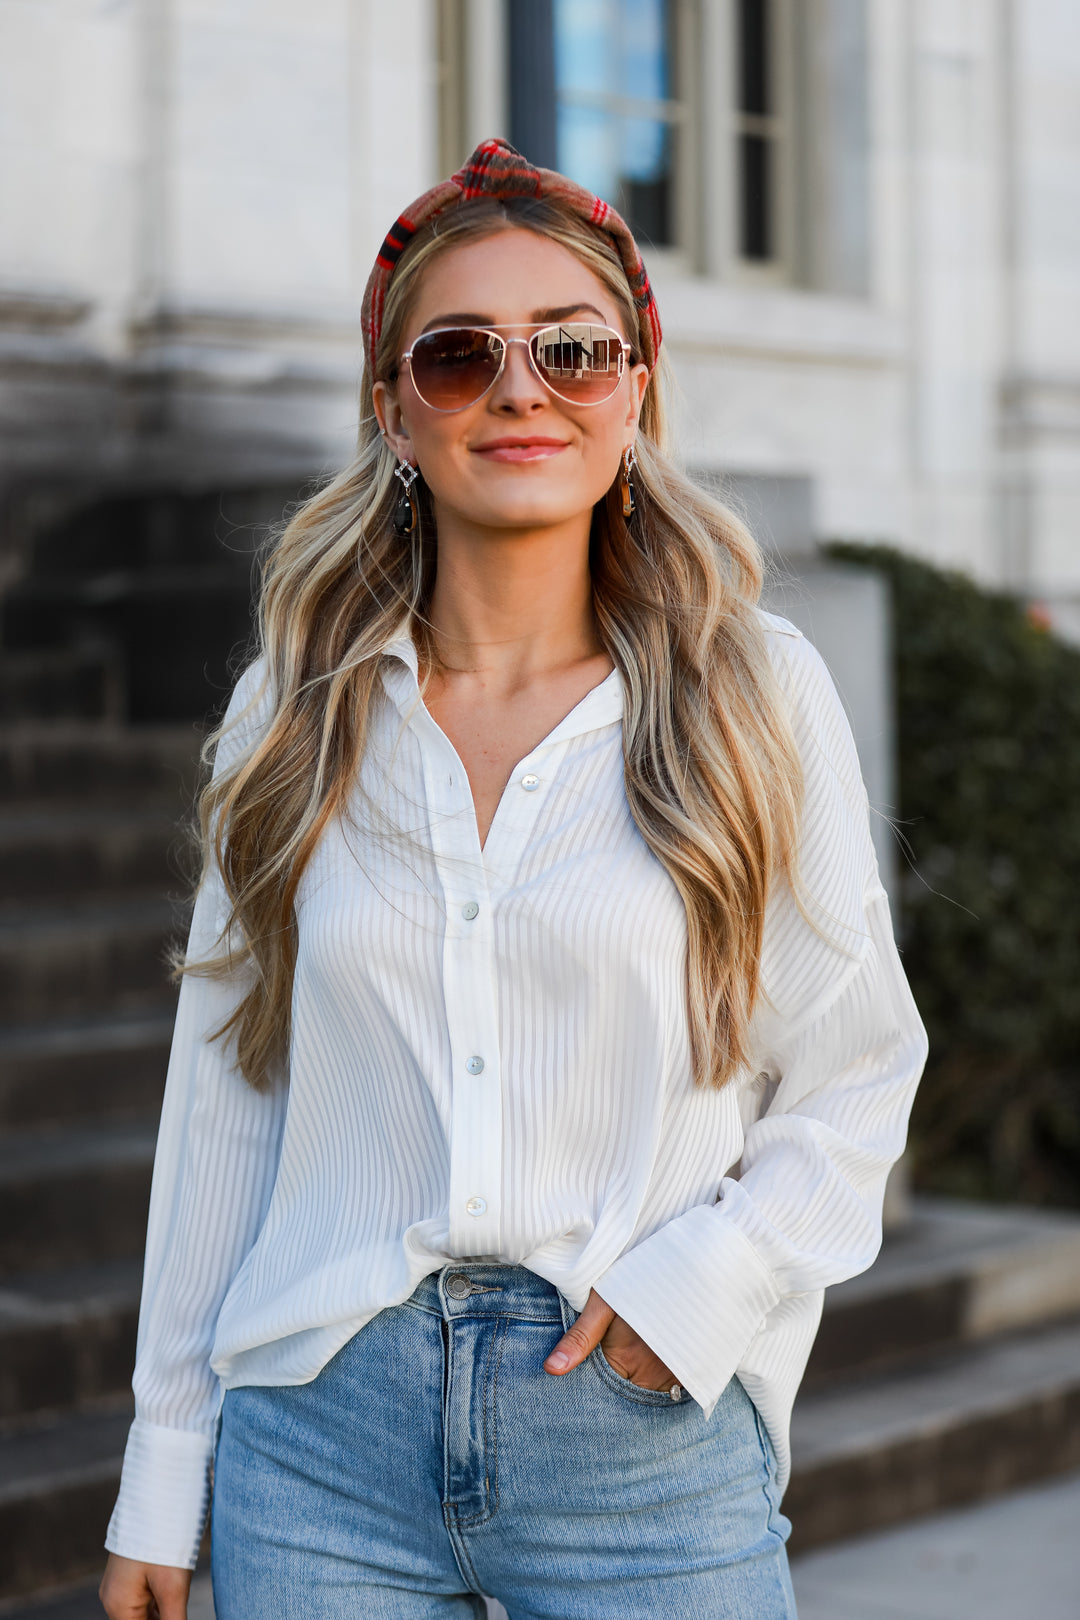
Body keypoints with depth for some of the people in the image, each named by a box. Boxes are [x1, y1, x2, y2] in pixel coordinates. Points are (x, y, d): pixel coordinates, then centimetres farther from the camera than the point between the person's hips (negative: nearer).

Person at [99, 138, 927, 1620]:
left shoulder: (757, 694, 1)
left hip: (652, 1447, -1)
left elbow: (856, 1074, 5)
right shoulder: (296, 715, 5)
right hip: (325, 1442, 1)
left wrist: (705, 1276, -11)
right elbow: (222, 1101, 7)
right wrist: (163, 1478, 8)